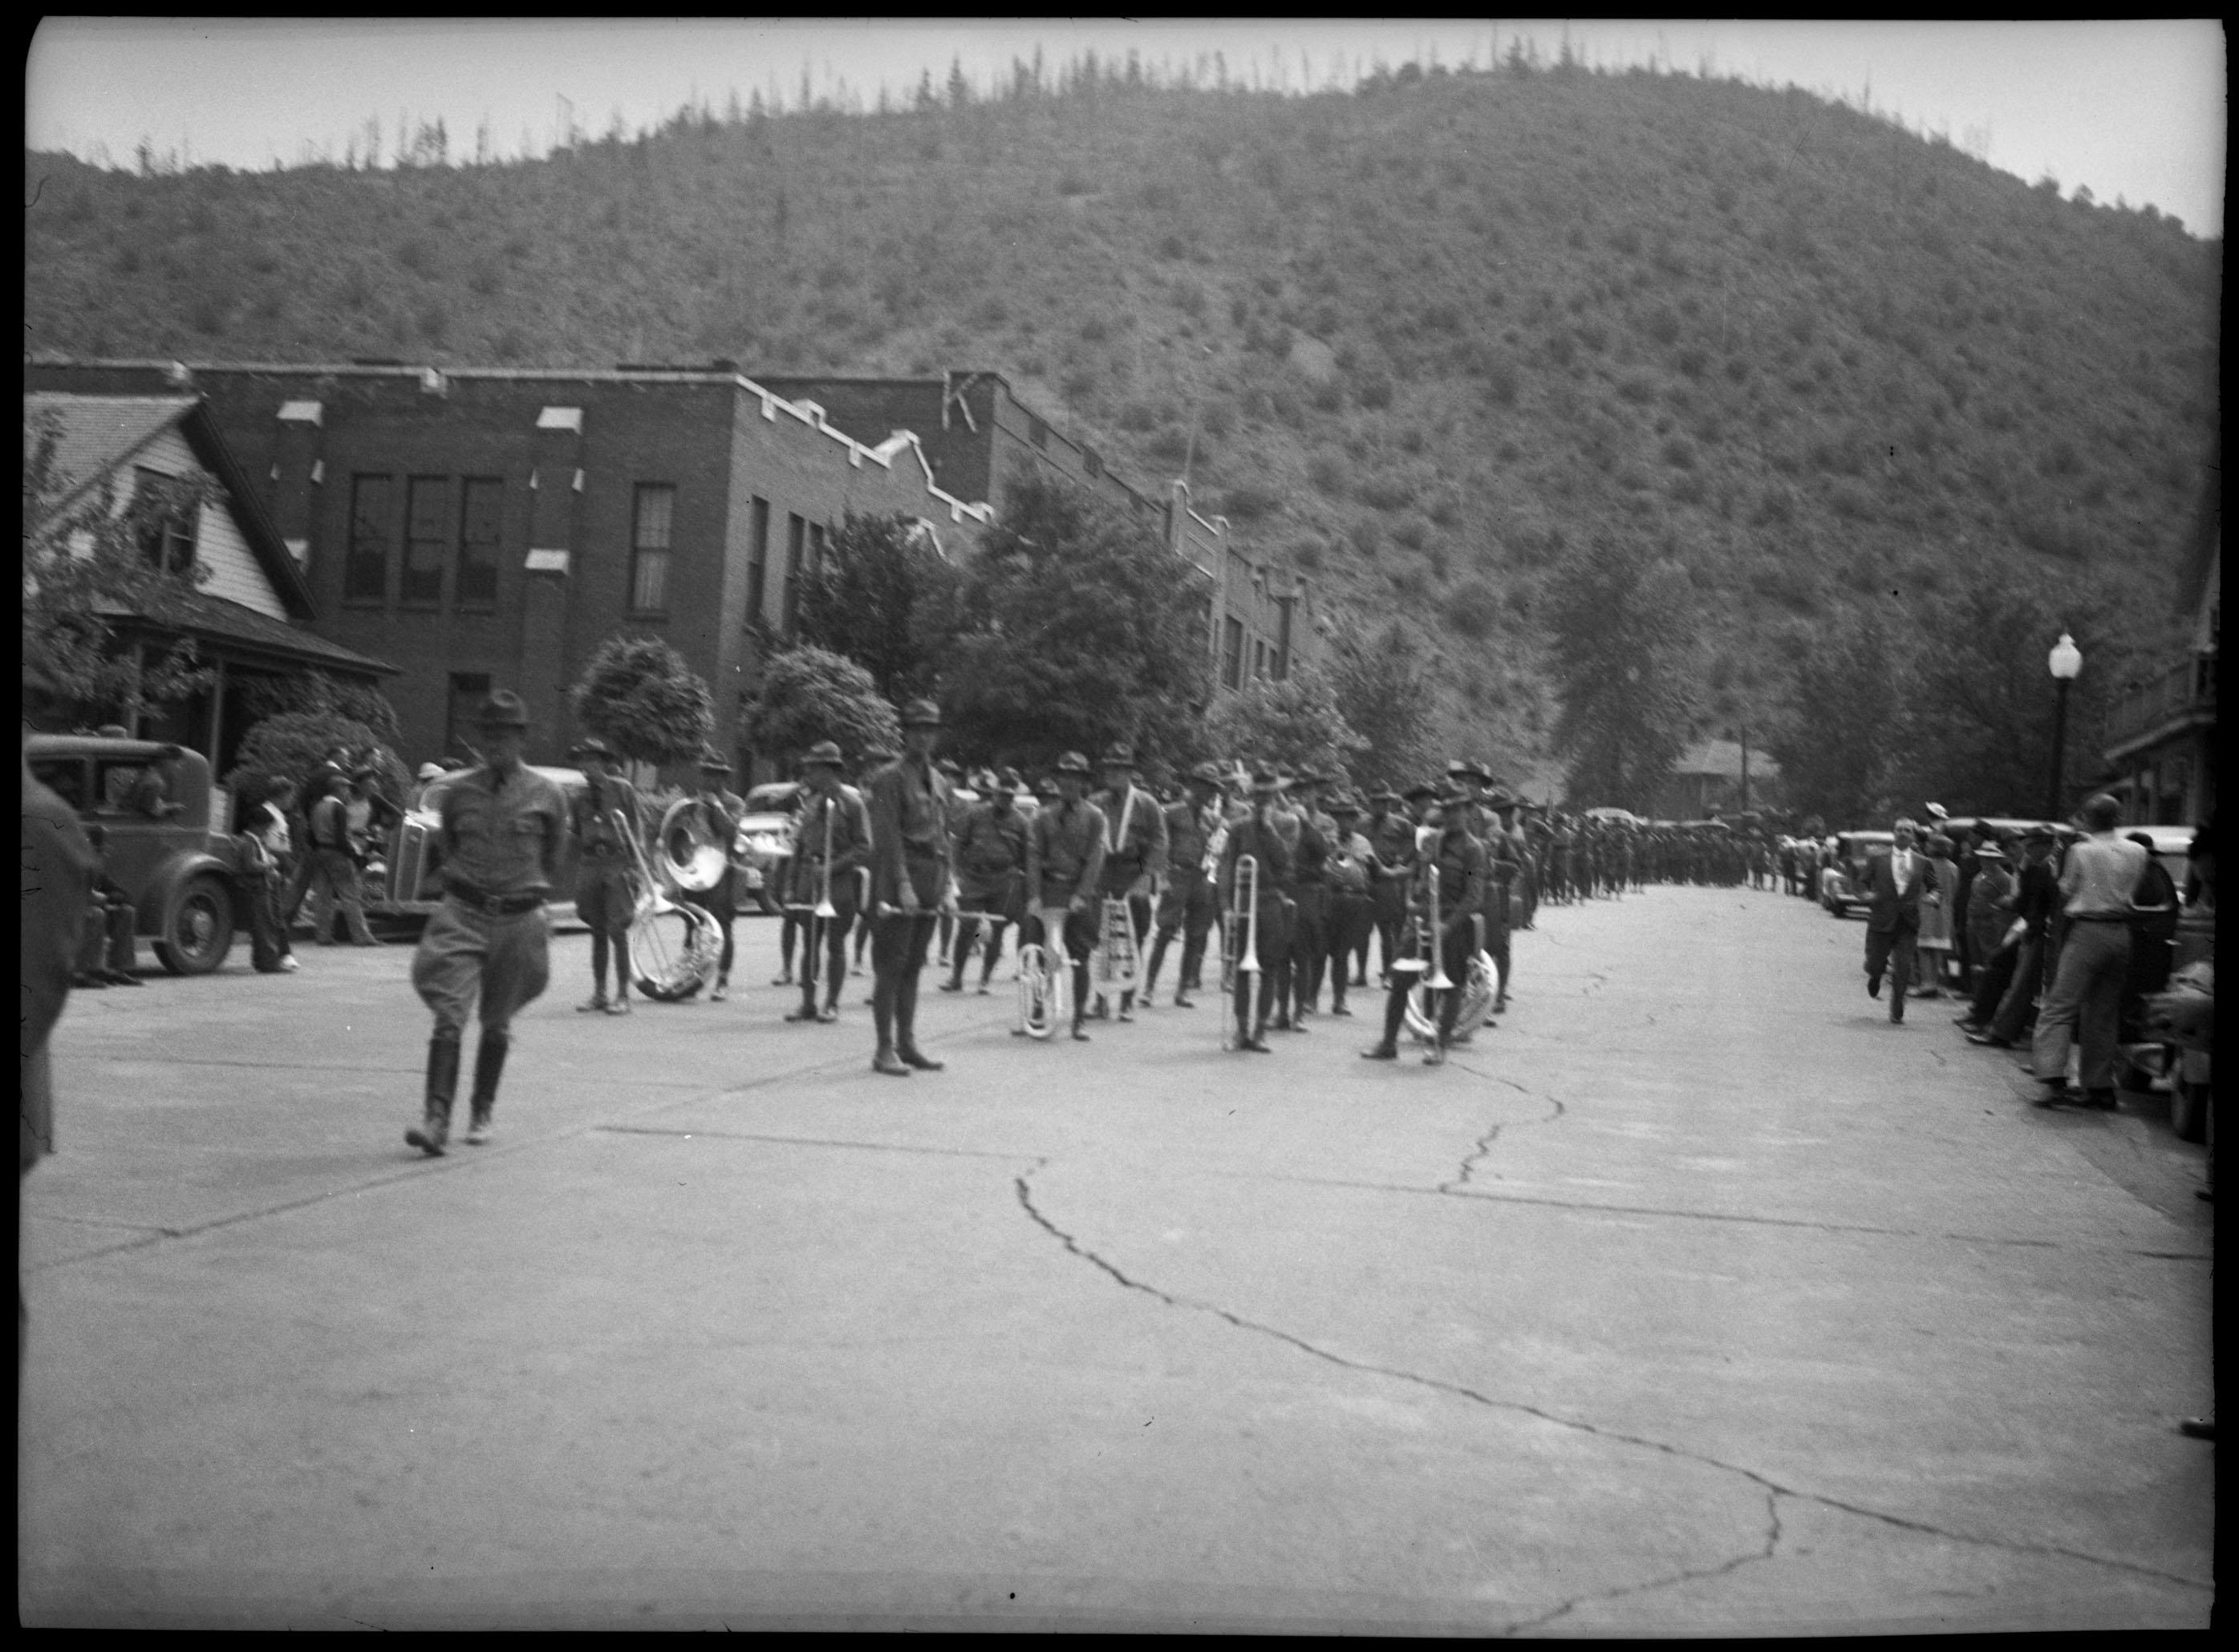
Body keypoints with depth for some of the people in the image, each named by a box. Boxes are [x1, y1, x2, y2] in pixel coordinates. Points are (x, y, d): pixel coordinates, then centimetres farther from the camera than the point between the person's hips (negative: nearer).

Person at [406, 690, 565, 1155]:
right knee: (449, 1017, -14)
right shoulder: (459, 791, 4)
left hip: (519, 919, 0)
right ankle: (436, 1117, -18)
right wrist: (458, 879, 8)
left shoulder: (546, 796, 0)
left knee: (497, 1025, 11)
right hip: (463, 913, 0)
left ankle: (483, 1114, 27)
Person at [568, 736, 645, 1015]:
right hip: (589, 864, 4)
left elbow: (638, 827, 0)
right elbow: (575, 838, 19)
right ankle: (599, 993, 14)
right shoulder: (578, 798, 14)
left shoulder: (623, 790, 2)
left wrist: (634, 864, -8)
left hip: (617, 864, -4)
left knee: (617, 930, -9)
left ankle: (623, 995, -5)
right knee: (597, 932, 8)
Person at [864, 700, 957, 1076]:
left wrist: (948, 887, 11)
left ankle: (907, 1044, 15)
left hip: (930, 885, 7)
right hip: (897, 880, -7)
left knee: (913, 966, 10)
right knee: (891, 966, -5)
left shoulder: (939, 781, 17)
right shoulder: (889, 778, -6)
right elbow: (889, 836, -12)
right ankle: (886, 1050, -3)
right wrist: (903, 885, -18)